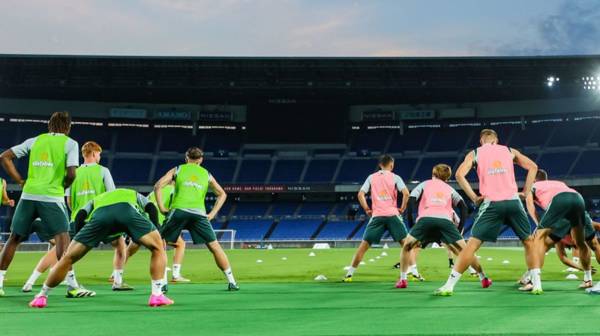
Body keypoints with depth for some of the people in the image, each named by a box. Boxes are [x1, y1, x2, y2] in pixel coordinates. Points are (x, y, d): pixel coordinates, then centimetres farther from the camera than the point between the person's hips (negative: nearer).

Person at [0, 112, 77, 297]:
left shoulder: (35, 140, 15)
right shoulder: (70, 143, 3)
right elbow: (71, 173, -9)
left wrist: (20, 181, 12)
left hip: (29, 194, 4)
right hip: (52, 196, -4)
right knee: (62, 237, -3)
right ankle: (70, 284, -9)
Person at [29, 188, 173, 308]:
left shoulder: (95, 200, 46)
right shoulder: (135, 195, 44)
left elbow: (80, 216, 25)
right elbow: (152, 208, 22)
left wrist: (78, 242, 27)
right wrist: (156, 234, 19)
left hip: (100, 213, 1)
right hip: (129, 210, -1)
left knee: (68, 258, 17)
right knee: (158, 248, 19)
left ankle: (41, 297, 26)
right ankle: (157, 295, 11)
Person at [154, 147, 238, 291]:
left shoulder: (177, 170, 18)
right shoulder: (206, 174, 23)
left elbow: (158, 186, 7)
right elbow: (222, 194, 23)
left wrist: (162, 207, 6)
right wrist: (212, 214, 17)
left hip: (178, 210, -1)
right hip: (199, 213, 1)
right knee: (215, 246, 9)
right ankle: (232, 282, 9)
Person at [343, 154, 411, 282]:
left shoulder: (371, 177, 10)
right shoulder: (395, 177, 5)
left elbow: (360, 195, 3)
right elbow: (406, 193, -10)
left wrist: (367, 209, 11)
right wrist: (402, 208, 2)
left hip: (376, 216, 2)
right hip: (392, 214, -2)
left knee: (364, 245, 6)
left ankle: (349, 274, 4)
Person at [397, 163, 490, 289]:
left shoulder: (424, 185, 28)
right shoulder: (450, 189, 32)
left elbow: (411, 202, 12)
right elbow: (464, 208, 19)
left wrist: (411, 225, 15)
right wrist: (459, 230, 19)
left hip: (425, 219, -1)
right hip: (446, 221, 1)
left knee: (407, 247, 21)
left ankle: (402, 279, 15)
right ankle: (483, 278, 17)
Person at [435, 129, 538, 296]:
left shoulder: (475, 153, 13)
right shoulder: (510, 151, 19)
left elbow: (459, 174, -1)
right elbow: (533, 167, 14)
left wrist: (474, 197, 3)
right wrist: (526, 192, 14)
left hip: (491, 203, -1)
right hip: (513, 201, 1)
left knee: (472, 244, 0)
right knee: (528, 241, 19)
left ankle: (449, 285, -5)